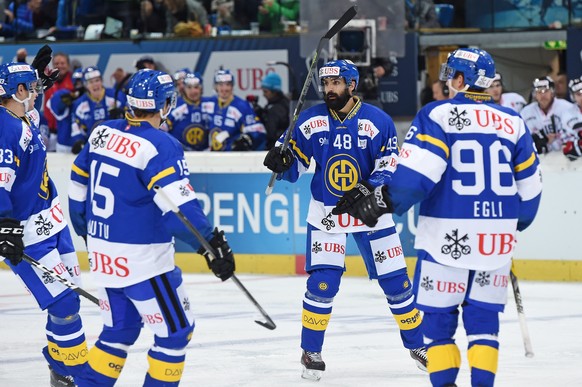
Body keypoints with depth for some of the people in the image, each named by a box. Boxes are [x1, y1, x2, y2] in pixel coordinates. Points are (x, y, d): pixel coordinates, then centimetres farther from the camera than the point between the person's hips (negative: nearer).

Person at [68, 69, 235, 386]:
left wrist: (87, 233, 28)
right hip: (141, 259, -7)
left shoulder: (102, 133, 4)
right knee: (175, 330, 6)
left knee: (120, 329, 21)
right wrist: (212, 244, -27)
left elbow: (78, 187, 14)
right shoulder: (160, 146, -18)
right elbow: (179, 206, -27)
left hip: (103, 253, 8)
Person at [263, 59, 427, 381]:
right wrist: (282, 163, -20)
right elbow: (296, 168, 2)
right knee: (322, 282, -12)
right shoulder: (309, 121, -5)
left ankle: (416, 345, 22)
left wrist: (371, 190, -28)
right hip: (325, 212, 0)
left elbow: (389, 167, -10)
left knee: (395, 281, 4)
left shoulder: (378, 121, -10)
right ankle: (310, 351, 4)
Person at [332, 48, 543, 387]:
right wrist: (517, 223, 30)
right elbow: (529, 185, 13)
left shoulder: (438, 115, -5)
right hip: (497, 237, 4)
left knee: (438, 313, 7)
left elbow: (417, 172, -16)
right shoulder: (513, 123, 7)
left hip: (448, 235, -4)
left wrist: (382, 201, -7)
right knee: (484, 315, 11)